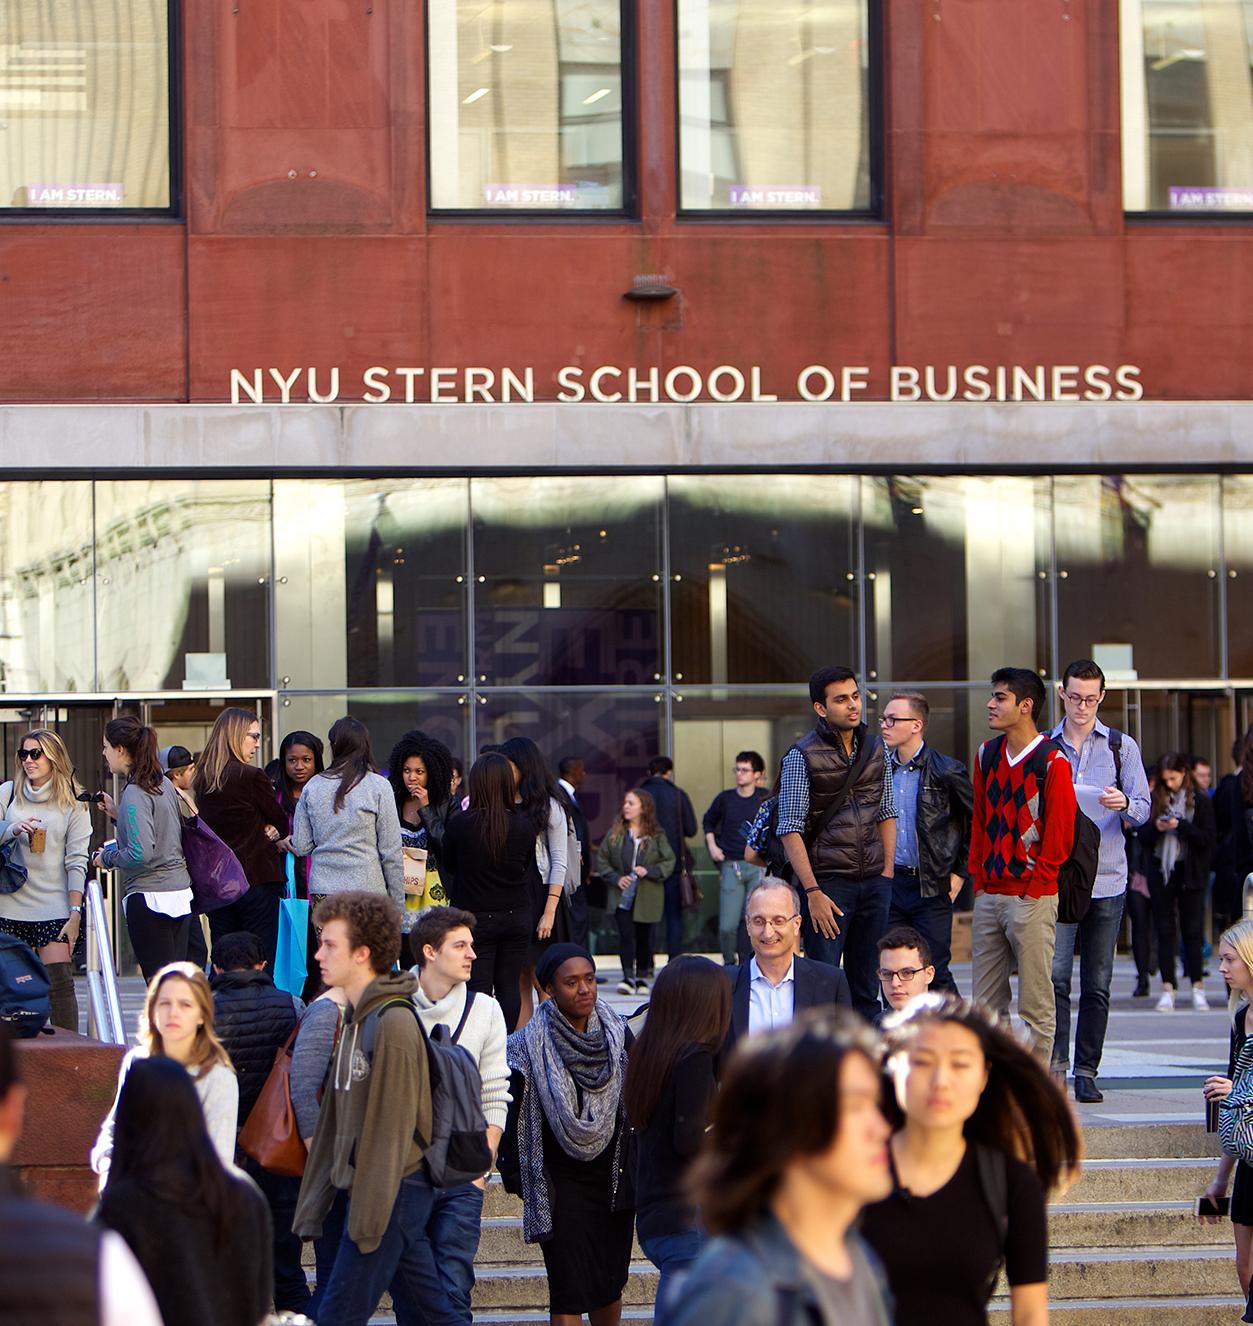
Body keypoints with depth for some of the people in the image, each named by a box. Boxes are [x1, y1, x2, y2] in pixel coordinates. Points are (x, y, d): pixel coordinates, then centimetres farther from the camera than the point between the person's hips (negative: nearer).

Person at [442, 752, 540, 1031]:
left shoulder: (460, 824, -14)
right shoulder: (524, 825, -6)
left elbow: (449, 865, 3)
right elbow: (528, 870, 7)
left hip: (476, 917, -3)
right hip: (517, 916, 3)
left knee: (479, 987, -1)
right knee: (510, 986, 10)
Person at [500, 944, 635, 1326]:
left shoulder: (618, 1033, 3)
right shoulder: (529, 1047, -10)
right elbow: (512, 1118, -6)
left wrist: (636, 1169, 11)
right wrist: (516, 1177, -7)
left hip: (614, 1178, 5)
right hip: (561, 1185, -4)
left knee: (611, 1282, 14)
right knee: (568, 1293, -6)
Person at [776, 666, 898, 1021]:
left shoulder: (875, 749, 10)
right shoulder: (802, 757, -6)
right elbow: (790, 830, -9)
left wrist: (887, 872, 8)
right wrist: (813, 892, -15)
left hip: (874, 884, 5)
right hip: (827, 882, -5)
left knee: (867, 986, 8)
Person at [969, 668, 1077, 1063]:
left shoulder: (1051, 760, -8)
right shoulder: (988, 754, 12)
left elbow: (1060, 833, -9)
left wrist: (1036, 886, -10)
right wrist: (979, 877, 10)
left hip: (1032, 897, -7)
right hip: (988, 895, 7)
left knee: (1036, 1004, -3)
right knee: (986, 1004, 8)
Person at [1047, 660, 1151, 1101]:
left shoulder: (1122, 747, 9)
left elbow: (1142, 809, 2)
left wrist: (1124, 805, -19)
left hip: (1106, 877, 1)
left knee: (1097, 982, 3)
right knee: (1056, 975, -12)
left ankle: (1086, 1071, 8)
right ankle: (1055, 1068, -12)